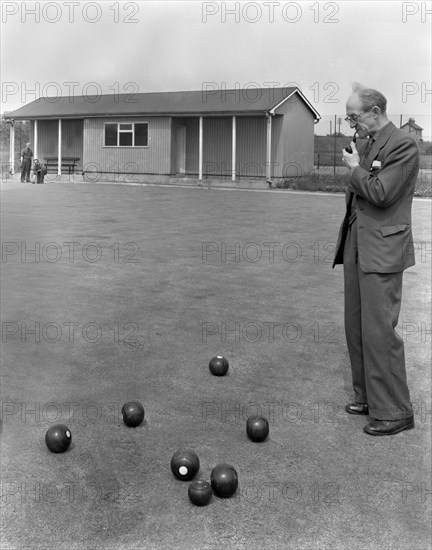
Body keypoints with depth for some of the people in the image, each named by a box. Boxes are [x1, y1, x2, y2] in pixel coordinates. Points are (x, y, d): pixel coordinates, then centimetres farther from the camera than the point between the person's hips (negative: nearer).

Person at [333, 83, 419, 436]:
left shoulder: (403, 146, -10)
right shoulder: (368, 145, 17)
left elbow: (381, 193, -19)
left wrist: (355, 168, -6)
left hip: (381, 252, -9)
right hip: (356, 248, 9)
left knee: (379, 331, -7)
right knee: (356, 329, 13)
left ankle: (395, 412, 4)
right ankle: (367, 398, 25)